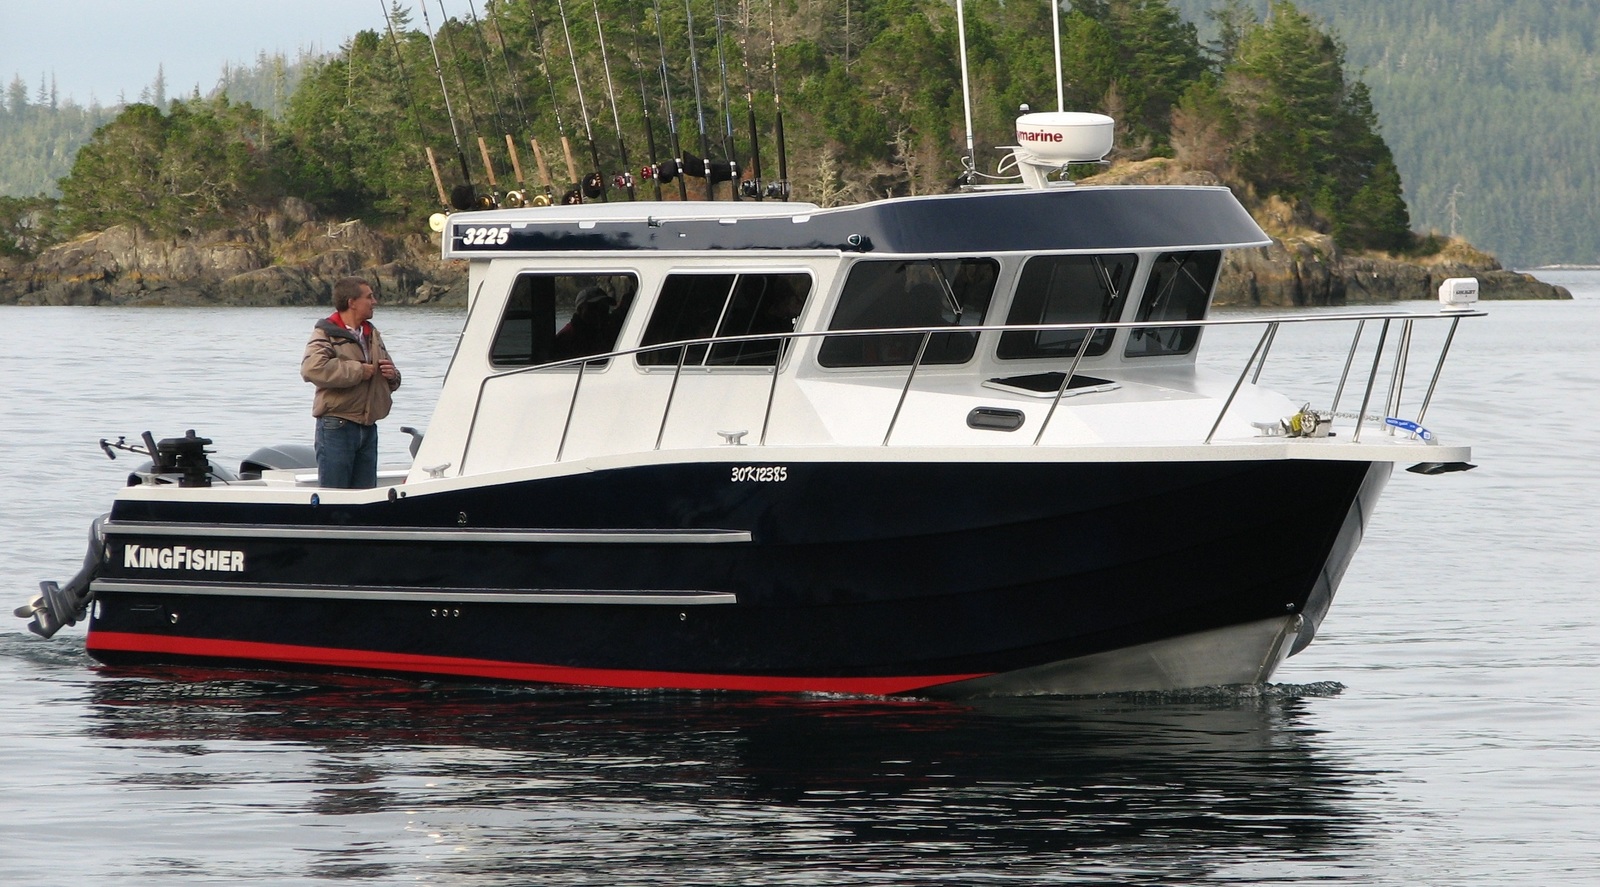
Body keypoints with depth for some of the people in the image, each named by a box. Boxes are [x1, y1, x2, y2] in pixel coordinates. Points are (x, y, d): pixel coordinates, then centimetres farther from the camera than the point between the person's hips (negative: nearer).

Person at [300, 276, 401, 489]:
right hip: (336, 427, -7)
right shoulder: (326, 333, -5)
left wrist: (391, 375, 3)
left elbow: (391, 381, 30)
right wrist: (358, 371, -19)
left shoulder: (372, 334, 19)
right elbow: (312, 369, -26)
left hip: (368, 429, 7)